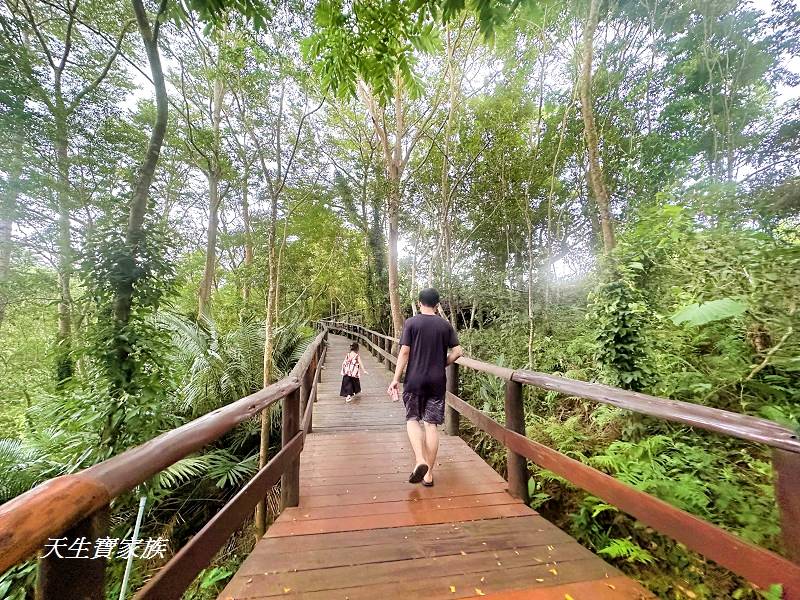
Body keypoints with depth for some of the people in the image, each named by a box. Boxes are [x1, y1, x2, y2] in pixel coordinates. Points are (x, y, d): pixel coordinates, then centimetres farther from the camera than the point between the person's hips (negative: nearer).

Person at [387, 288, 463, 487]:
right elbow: (457, 352, -2)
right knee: (431, 424, 9)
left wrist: (396, 379, -4)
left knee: (413, 420, 13)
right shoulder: (445, 325, 2)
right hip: (437, 381, 2)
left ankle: (420, 461, -5)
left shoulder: (411, 323, -5)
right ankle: (429, 473, 15)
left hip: (414, 380, -2)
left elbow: (404, 352, -10)